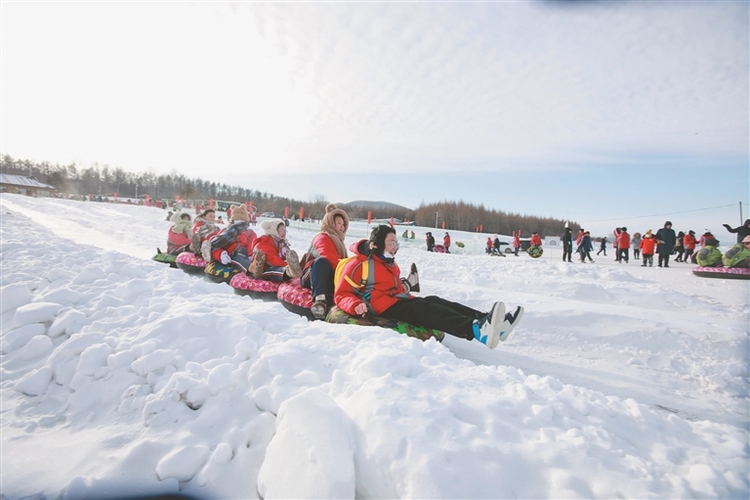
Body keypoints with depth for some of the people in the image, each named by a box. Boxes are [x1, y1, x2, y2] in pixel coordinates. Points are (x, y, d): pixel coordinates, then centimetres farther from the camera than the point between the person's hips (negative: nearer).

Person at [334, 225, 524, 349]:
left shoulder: (391, 264, 20)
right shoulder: (359, 264, -6)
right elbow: (341, 295, -10)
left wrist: (410, 298, 13)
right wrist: (356, 305, -30)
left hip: (397, 301, 8)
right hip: (381, 307, -8)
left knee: (432, 302, -16)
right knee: (422, 309, -30)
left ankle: (485, 321, -32)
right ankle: (476, 329, -53)